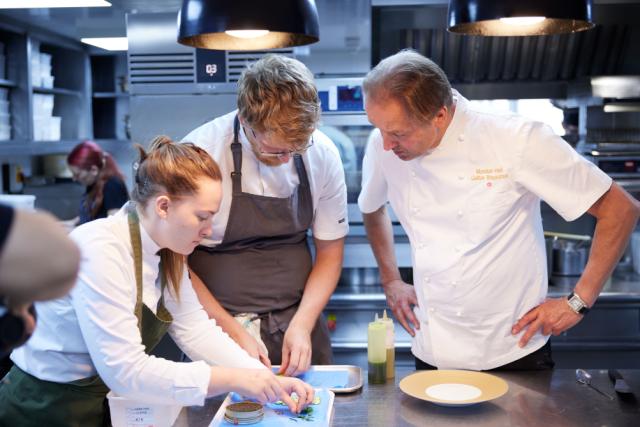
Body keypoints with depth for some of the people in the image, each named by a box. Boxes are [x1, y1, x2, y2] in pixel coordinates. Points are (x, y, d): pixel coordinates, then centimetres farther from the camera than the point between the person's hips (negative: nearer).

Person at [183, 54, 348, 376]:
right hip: (218, 328, -3)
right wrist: (233, 331, -14)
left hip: (297, 327, 3)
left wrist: (302, 324, -9)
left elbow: (330, 252, 3)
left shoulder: (323, 154, -7)